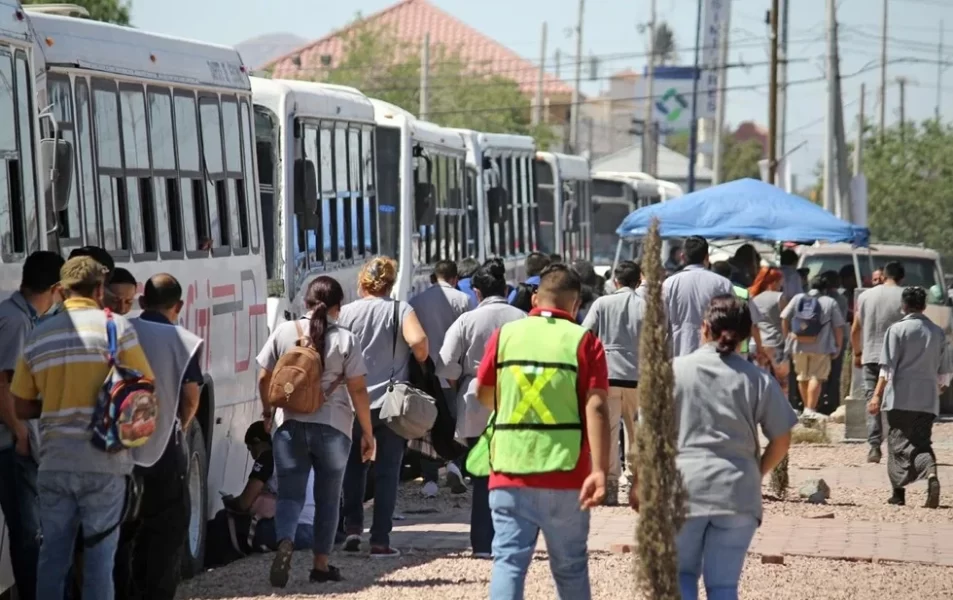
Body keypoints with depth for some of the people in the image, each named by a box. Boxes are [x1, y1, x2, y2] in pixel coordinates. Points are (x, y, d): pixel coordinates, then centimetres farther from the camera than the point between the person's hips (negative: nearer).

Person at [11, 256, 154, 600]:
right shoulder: (116, 327, -4)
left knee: (52, 559, 9)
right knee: (99, 560, 2)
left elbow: (23, 408, 11)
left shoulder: (39, 336, 8)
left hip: (54, 464, 3)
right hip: (103, 463, -3)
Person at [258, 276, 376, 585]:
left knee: (289, 495, 2)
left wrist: (268, 411, 23)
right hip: (333, 429, -1)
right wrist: (368, 433, 2)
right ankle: (321, 564, 18)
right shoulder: (345, 340, -6)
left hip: (291, 427, 1)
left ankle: (285, 542, -26)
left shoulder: (284, 332, -1)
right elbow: (358, 390, -7)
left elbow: (264, 378, 5)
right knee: (327, 499, 14)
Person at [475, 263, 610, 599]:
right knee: (570, 566, 12)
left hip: (510, 469, 1)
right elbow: (596, 407, -12)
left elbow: (483, 395, 14)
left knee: (508, 561, -1)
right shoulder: (584, 341, -3)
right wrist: (599, 470, -17)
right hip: (565, 472, -1)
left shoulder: (505, 335, 4)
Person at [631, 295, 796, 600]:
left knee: (682, 573, 15)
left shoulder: (675, 370, -1)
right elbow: (781, 440, 5)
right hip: (737, 493, 1)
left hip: (683, 487, -1)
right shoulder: (758, 380, 1)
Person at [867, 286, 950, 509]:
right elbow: (944, 371, 14)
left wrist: (877, 395, -10)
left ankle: (899, 492, 7)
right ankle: (931, 473, -24)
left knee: (899, 442, 5)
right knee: (922, 441, 5)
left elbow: (887, 367, -10)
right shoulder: (937, 332, 9)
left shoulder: (897, 330, -5)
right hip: (928, 399, 3)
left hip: (901, 397, -3)